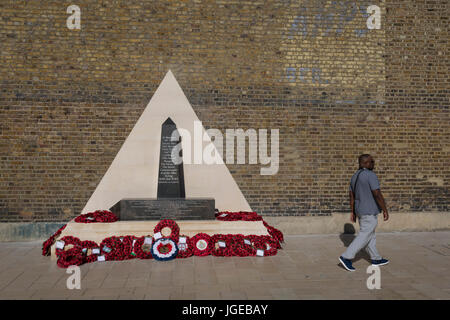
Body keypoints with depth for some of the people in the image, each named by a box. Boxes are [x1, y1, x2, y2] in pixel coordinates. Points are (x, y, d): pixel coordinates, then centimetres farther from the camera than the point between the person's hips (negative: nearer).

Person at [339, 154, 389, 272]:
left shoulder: (355, 176, 8)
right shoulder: (371, 175, -17)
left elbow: (351, 196, 10)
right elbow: (377, 195, -21)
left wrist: (353, 212, 15)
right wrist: (385, 210, -13)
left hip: (360, 211, 9)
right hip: (369, 212, -9)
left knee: (370, 235, 16)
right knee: (364, 236, -4)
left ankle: (376, 259, 26)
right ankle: (346, 257, -8)